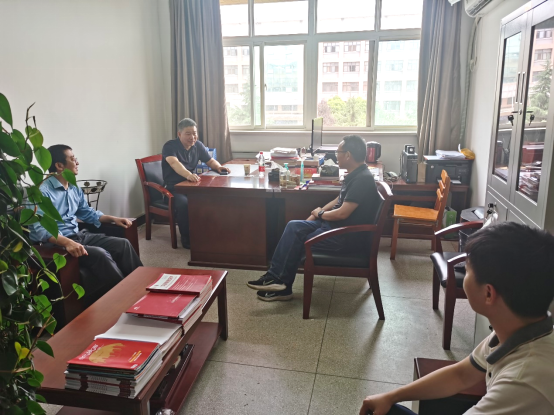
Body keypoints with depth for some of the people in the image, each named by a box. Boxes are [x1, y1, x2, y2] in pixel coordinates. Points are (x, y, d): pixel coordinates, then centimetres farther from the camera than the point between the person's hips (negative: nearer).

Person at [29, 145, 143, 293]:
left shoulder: (75, 189, 11)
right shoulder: (42, 192, -15)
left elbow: (87, 213, 25)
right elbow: (40, 229, -25)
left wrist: (113, 218, 12)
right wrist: (67, 242, -40)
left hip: (78, 235, 8)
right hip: (57, 243, -8)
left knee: (123, 244, -9)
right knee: (100, 254, -31)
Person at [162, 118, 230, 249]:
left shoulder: (198, 145, 4)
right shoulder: (170, 146, -16)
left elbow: (210, 160, 14)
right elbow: (174, 163, -35)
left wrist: (219, 167, -11)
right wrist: (188, 175, -56)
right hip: (173, 188, -5)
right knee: (184, 203, -36)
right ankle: (186, 238, -15)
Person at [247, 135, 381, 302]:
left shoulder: (362, 179, -23)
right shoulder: (355, 175, 9)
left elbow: (342, 213, -26)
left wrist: (320, 214, -7)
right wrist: (318, 212, 5)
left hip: (348, 235, -9)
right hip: (335, 224, 9)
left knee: (296, 243, -5)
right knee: (294, 227, -2)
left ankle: (279, 282, 15)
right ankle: (275, 276, -2)